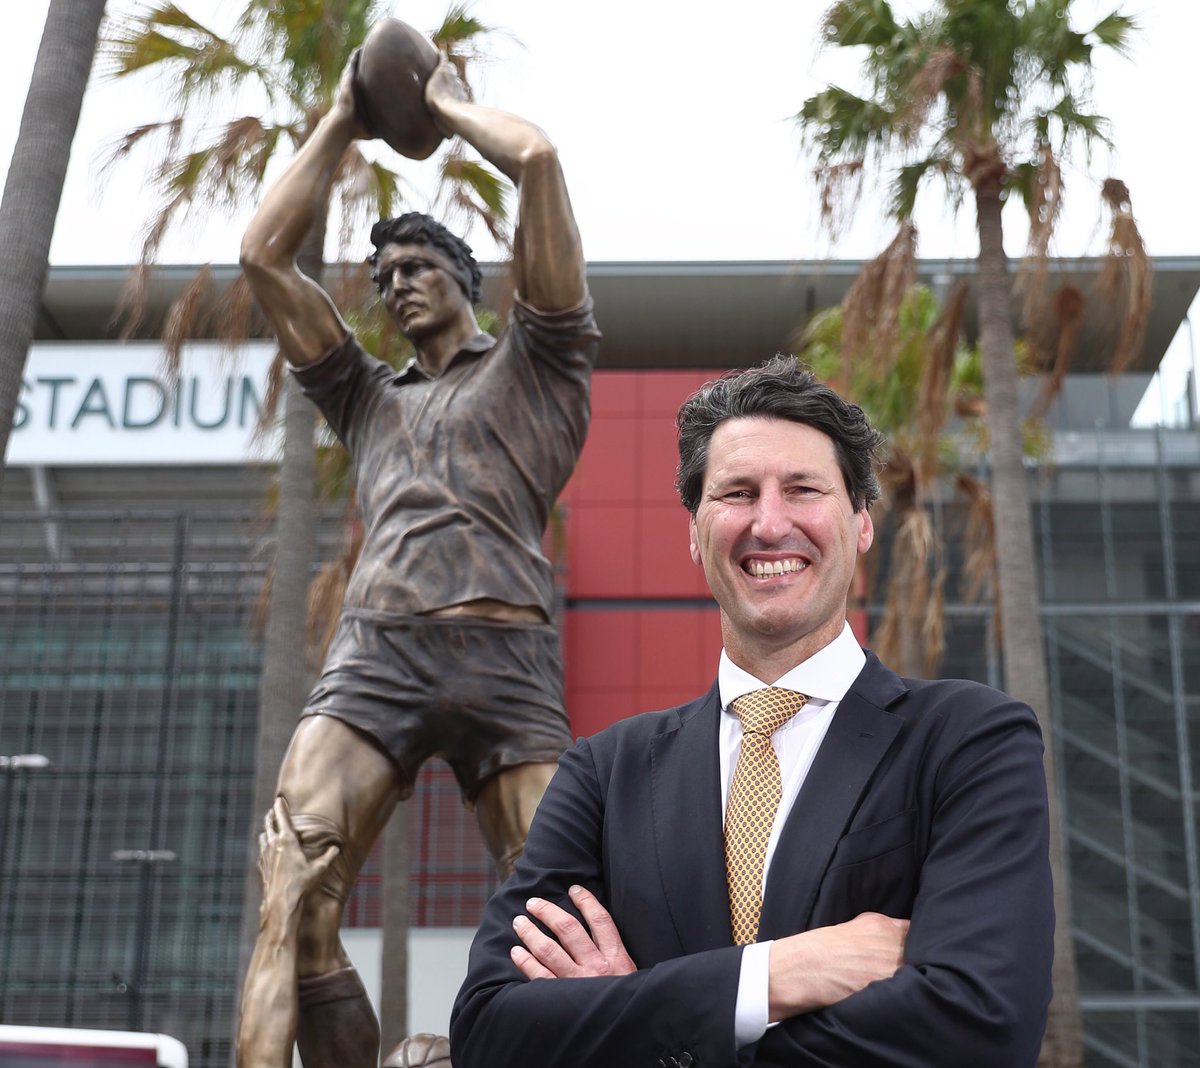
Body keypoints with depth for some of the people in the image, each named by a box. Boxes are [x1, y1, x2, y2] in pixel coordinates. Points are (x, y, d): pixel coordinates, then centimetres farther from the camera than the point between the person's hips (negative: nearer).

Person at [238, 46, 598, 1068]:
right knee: (292, 907, -20)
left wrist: (450, 104, 30)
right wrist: (342, 122, 33)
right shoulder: (368, 396, 32)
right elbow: (264, 253, 27)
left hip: (506, 652, -2)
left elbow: (537, 157, 12)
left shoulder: (531, 363, 21)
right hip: (374, 649, 3)